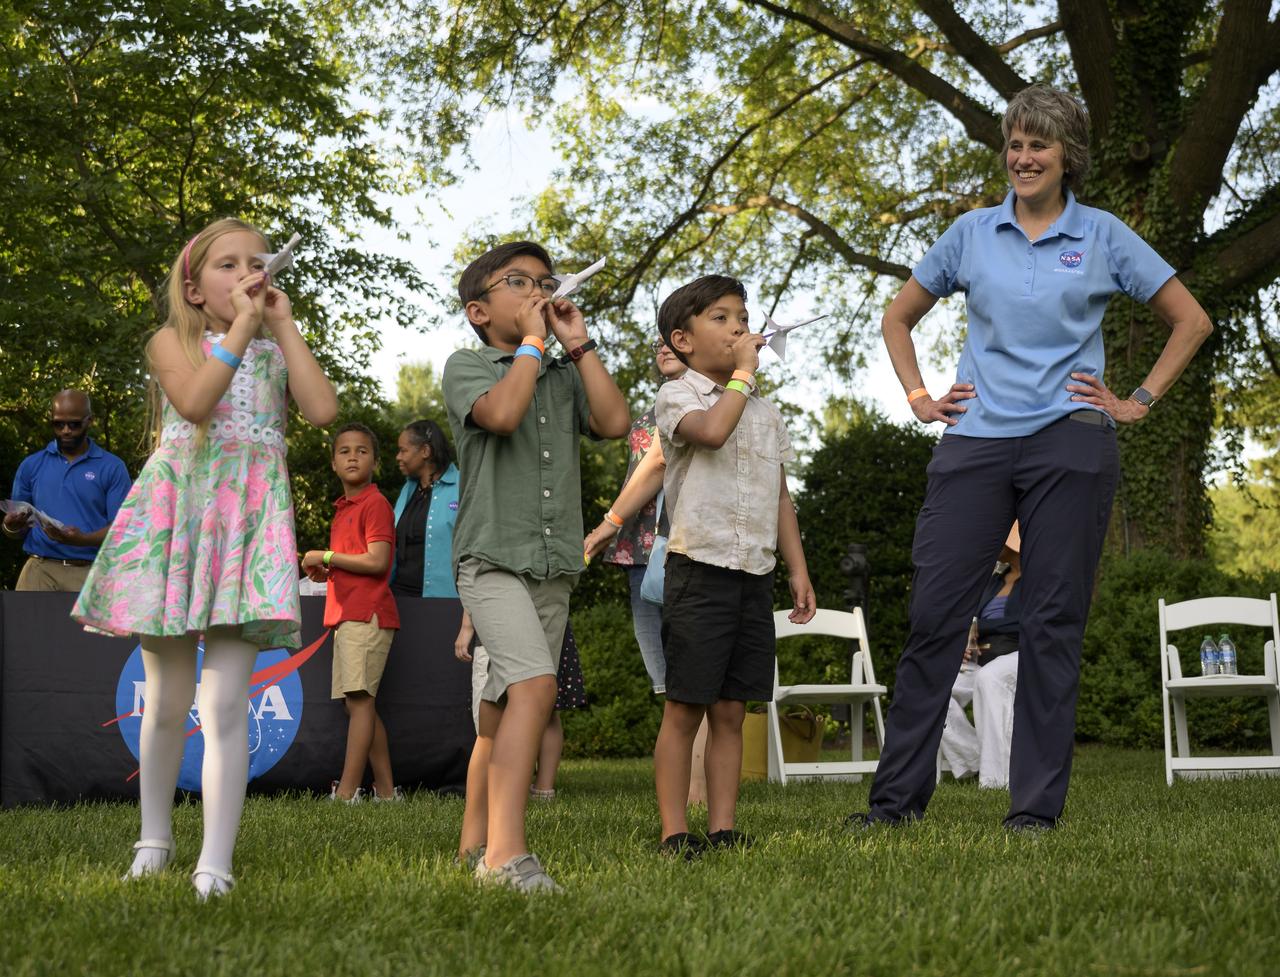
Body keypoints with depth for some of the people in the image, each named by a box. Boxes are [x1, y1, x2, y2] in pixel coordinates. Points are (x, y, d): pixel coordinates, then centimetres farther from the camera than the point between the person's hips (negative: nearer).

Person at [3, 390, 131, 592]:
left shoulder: (112, 468, 4)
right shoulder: (31, 465, 13)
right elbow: (16, 528, 17)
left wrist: (82, 539, -21)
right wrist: (12, 527, -8)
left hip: (91, 572, -2)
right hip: (40, 569, 2)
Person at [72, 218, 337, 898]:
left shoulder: (277, 349, 16)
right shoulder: (174, 340, 8)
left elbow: (323, 409, -4)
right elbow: (194, 400, -14)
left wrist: (283, 323, 1)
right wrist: (242, 325, -9)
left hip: (250, 518, 1)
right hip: (177, 509, 0)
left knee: (224, 702, -11)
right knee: (167, 700, 7)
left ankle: (215, 864, -14)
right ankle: (155, 837, 26)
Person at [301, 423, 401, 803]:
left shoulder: (375, 504, -7)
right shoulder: (342, 508, 22)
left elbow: (377, 561, -17)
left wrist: (326, 557, -10)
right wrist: (326, 571, 11)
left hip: (366, 614, -10)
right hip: (346, 615, 10)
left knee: (359, 700, -12)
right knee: (359, 704, 8)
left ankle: (346, 791, -14)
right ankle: (385, 790, 11)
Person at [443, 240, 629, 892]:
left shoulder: (564, 375, 18)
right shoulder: (466, 366, 2)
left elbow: (615, 422, 0)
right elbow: (501, 413, -19)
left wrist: (578, 344, 3)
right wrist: (532, 341, -8)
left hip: (554, 567, 6)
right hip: (492, 558, -6)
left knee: (505, 707, 11)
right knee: (534, 684, -24)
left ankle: (475, 843, 20)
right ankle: (507, 851, -28)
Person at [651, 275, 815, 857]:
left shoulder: (765, 412, 18)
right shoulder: (678, 396, -2)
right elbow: (712, 431, -25)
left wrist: (798, 569, 14)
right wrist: (744, 372, -12)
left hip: (754, 574, 6)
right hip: (700, 569, -6)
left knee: (731, 711, 7)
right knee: (684, 709, -4)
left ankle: (723, 829, 10)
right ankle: (674, 832, 0)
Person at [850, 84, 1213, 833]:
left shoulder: (1103, 236, 5)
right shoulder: (972, 234, 10)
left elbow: (1192, 321, 9)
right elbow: (899, 318, 21)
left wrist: (1140, 402, 3)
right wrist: (919, 397, 10)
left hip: (1069, 442, -2)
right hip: (977, 442, 2)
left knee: (1054, 622, 1)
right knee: (936, 611, -2)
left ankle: (1038, 804, 7)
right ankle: (899, 794, 6)